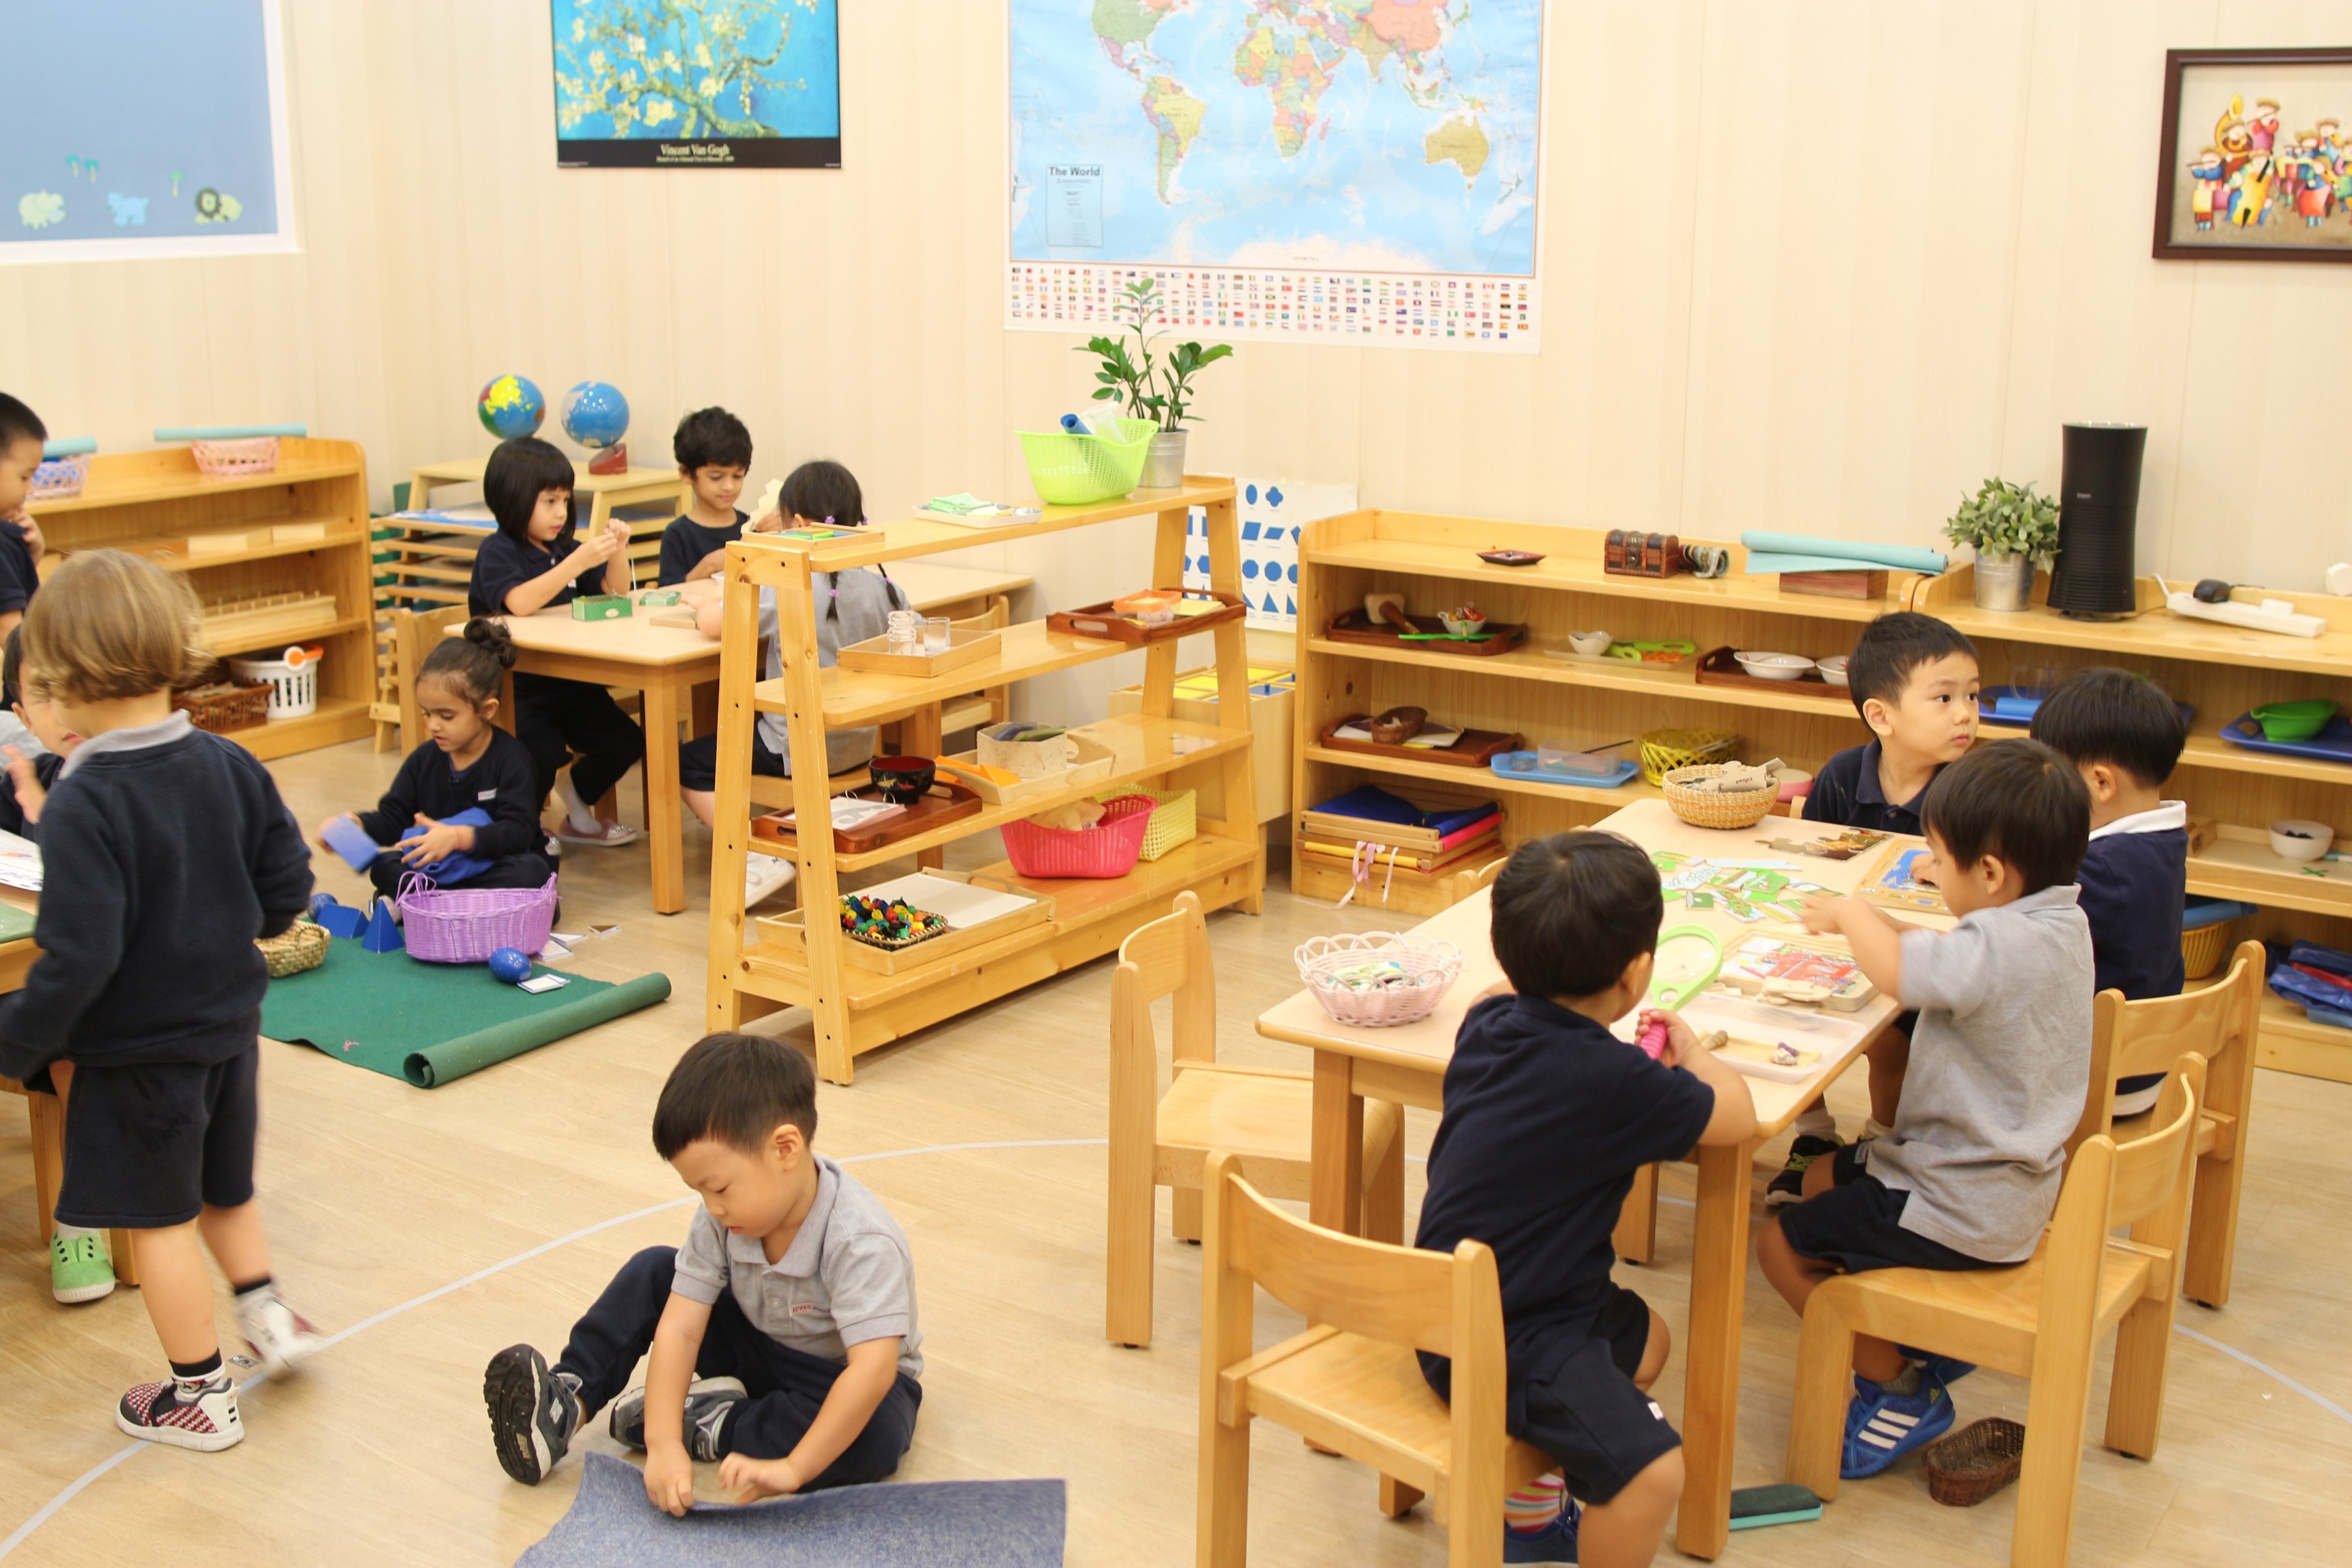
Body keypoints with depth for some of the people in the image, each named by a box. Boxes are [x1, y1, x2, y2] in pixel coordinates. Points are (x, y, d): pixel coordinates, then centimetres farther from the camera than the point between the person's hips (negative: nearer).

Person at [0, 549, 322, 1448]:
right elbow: (289, 886, 3)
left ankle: (201, 1395, 20)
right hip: (231, 1023, 6)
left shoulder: (83, 806, -24)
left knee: (158, 1217, 10)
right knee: (224, 1188, 28)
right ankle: (267, 1314, 26)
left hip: (140, 1049, -6)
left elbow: (79, 957, -26)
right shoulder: (229, 767, -5)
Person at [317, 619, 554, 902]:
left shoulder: (511, 759, -13)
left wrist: (460, 837, -37)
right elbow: (392, 818, 7)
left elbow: (519, 830, -23)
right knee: (384, 868, -17)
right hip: (437, 868, 5)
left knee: (532, 873, -36)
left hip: (496, 865, -4)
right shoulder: (424, 759, 4)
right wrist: (356, 824, -15)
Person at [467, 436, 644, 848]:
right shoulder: (497, 552, -11)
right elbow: (520, 602, -30)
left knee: (626, 742, -8)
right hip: (513, 692, -7)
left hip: (568, 682, 7)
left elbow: (616, 593, 14)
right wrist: (580, 560, -33)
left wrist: (617, 551, -7)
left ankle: (577, 813, 18)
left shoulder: (561, 546, 10)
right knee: (543, 752, -28)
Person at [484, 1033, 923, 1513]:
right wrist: (663, 1446, -34)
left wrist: (793, 1469, -47)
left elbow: (873, 1369, -43)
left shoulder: (862, 1243, -36)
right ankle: (566, 1403, -11)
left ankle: (713, 1427, -21)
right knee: (654, 1272, -7)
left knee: (875, 1437, -38)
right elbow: (679, 1328, -23)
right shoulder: (722, 1218, -18)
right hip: (760, 1348, 5)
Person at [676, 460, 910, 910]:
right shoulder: (885, 590, -5)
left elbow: (712, 623, -23)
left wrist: (707, 602, 3)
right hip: (860, 747, 7)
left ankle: (760, 859, -7)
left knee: (689, 763, 8)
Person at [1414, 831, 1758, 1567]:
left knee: (1644, 1339, 31)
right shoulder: (1613, 1083, -24)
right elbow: (1735, 1116, -9)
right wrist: (1693, 1053, 10)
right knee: (1651, 1470, -23)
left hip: (1454, 1305, 10)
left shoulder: (1489, 1024, 0)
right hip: (1506, 1342, -10)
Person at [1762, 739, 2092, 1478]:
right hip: (2006, 1177, 10)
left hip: (1961, 1210, -10)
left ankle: (1902, 1388, 11)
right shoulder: (2057, 920, 0)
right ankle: (1925, 1339, 28)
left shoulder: (2006, 943, -31)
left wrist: (1846, 912, -23)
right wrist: (1872, 924, -2)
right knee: (1823, 1179, 26)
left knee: (1782, 1244, -2)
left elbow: (1898, 971, -43)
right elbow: (1944, 961, 13)